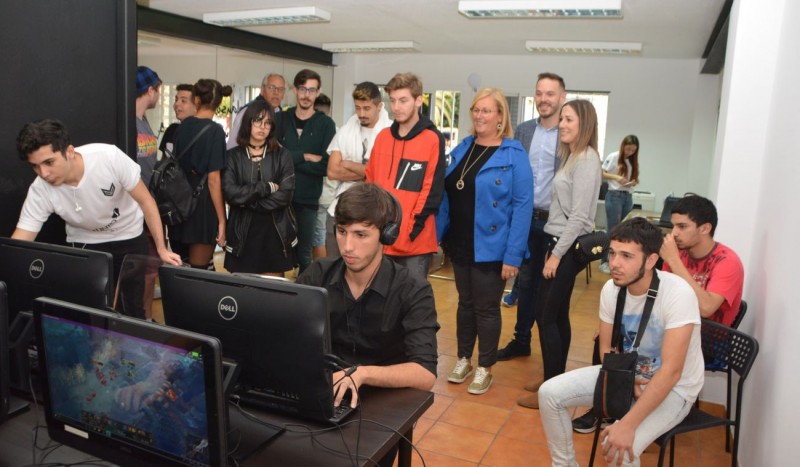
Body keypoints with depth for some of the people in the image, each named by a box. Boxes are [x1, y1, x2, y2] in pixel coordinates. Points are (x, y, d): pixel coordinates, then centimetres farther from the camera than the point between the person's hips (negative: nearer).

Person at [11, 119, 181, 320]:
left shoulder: (110, 157, -31)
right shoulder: (39, 192, -23)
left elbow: (145, 200, -19)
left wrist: (162, 249, -18)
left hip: (129, 237, -1)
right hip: (84, 243, 2)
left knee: (133, 307, 0)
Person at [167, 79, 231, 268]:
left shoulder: (183, 125, 6)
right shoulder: (215, 130, -12)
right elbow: (213, 179, -16)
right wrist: (222, 220, -14)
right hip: (203, 205, -6)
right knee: (198, 269, 4)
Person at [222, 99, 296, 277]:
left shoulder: (282, 156, 4)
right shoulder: (233, 156, 4)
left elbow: (285, 195, -8)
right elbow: (230, 193, -9)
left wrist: (248, 200, -10)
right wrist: (266, 187, -12)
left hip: (275, 233, 0)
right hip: (242, 234, 0)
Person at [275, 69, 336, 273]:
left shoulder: (326, 124, 0)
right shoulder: (280, 119, 7)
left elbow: (325, 166, -11)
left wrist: (288, 157, -11)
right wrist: (305, 157, -12)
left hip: (308, 200, -2)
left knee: (304, 255, 8)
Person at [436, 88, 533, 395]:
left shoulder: (514, 155, -11)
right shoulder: (462, 149, 7)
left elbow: (522, 206, -14)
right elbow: (447, 195, 11)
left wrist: (513, 255, -18)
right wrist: (440, 233, 7)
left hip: (490, 249, -5)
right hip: (459, 244, 5)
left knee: (486, 308, 8)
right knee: (465, 303, 17)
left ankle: (485, 368, 25)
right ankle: (463, 359, 33)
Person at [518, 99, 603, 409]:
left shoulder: (586, 159, -14)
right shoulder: (571, 157, 14)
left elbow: (579, 215, -19)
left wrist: (557, 254, -16)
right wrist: (553, 250, 13)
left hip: (569, 247, -9)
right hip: (559, 243, 9)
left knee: (546, 316, -5)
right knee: (557, 316, 13)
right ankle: (556, 382, 23)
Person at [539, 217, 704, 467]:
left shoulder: (677, 294, -29)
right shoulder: (611, 289, -11)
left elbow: (670, 372, -31)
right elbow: (606, 348, 1)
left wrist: (628, 425, -34)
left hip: (673, 388, -6)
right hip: (625, 373, 6)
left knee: (618, 447, -30)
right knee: (549, 393, -7)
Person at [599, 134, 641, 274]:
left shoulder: (633, 161, 12)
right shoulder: (613, 157, -4)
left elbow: (635, 179, 16)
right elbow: (601, 173, -7)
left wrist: (634, 181, -7)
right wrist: (616, 177, -19)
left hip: (628, 197, 6)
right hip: (614, 196, -6)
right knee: (612, 230, -5)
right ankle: (605, 261, 2)